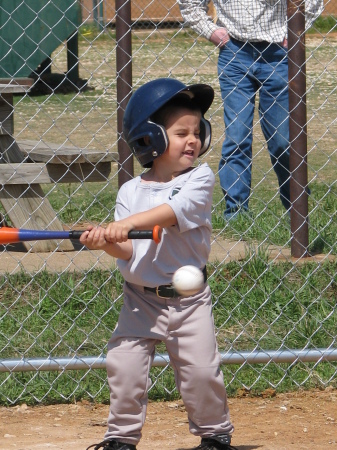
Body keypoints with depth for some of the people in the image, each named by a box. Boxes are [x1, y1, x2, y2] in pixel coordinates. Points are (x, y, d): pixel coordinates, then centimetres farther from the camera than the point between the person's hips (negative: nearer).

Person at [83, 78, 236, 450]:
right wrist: (109, 243, -27)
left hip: (188, 298, -1)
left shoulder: (200, 178, -5)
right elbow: (129, 254, -6)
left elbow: (178, 210, -25)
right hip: (141, 298, 1)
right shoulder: (130, 192, -1)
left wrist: (130, 223, -34)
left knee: (201, 369, -1)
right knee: (124, 367, -5)